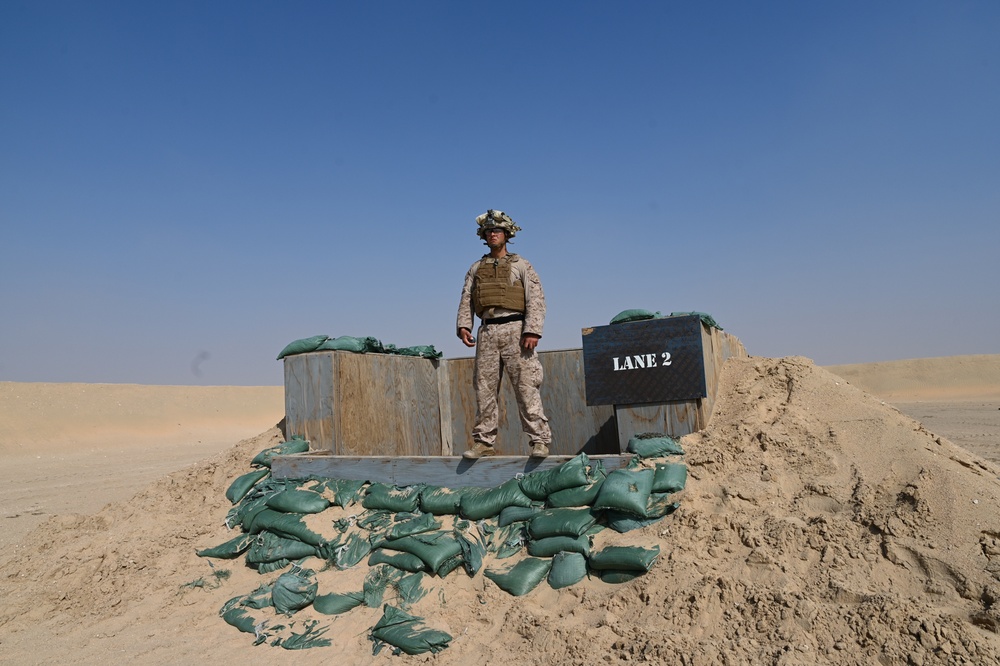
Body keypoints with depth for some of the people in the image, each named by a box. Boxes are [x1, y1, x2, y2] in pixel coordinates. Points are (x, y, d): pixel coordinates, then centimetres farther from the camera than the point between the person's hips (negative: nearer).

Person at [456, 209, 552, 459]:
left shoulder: (521, 265, 9)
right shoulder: (476, 268, 20)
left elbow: (536, 299, 0)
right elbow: (466, 300, 15)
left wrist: (532, 330, -13)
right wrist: (464, 325, -2)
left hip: (514, 329, -4)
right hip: (487, 332, 4)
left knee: (526, 387, -9)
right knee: (484, 388, 3)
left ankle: (539, 440, -5)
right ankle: (484, 442, 9)